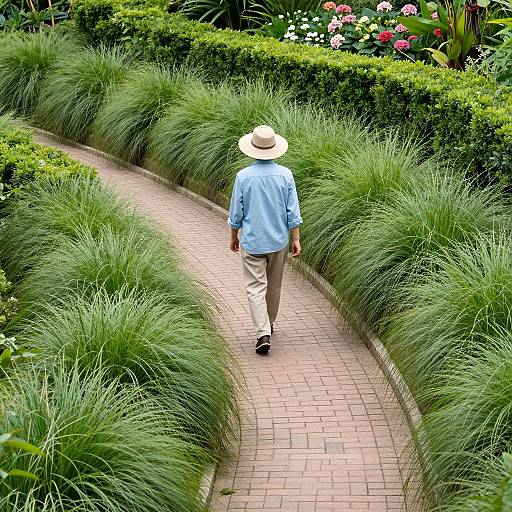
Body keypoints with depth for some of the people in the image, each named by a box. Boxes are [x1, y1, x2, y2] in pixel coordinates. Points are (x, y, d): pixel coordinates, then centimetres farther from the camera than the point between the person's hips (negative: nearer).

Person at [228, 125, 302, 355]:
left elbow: (236, 213, -4)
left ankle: (263, 333, -13)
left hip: (252, 241, -3)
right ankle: (268, 325, 34)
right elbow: (293, 211, -5)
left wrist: (234, 236, 11)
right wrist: (296, 238, 4)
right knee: (274, 287, 18)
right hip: (278, 241, 3)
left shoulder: (244, 176, -12)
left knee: (255, 288, -1)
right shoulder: (285, 175, -7)